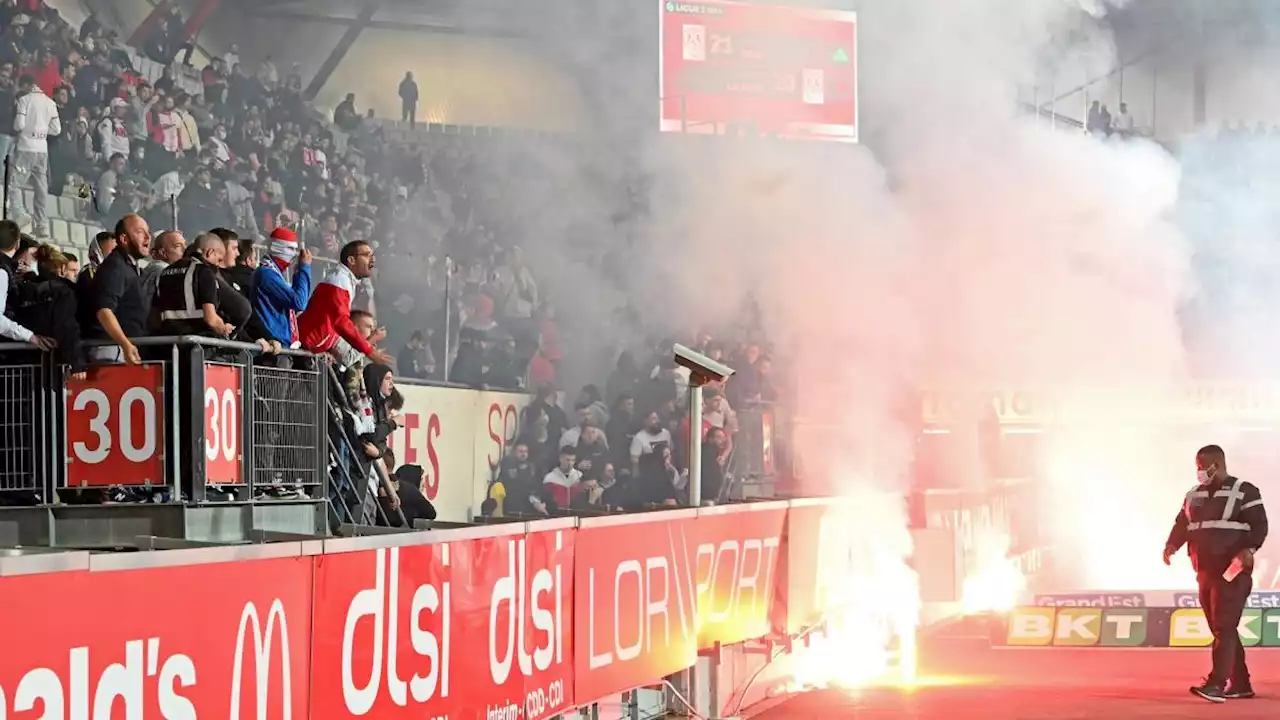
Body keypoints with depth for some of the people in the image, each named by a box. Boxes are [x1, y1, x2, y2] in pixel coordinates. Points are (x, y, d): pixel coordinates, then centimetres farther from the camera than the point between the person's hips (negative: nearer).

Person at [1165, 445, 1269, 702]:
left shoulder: (1244, 492, -4)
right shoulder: (1194, 495, 15)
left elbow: (1259, 525, -10)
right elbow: (1182, 524, 14)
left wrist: (1249, 549, -27)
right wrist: (1172, 544, -6)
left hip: (1233, 571, -7)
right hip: (1205, 571, 7)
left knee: (1224, 627, -15)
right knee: (1220, 629, 8)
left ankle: (1216, 685, -24)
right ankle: (1239, 684, 16)